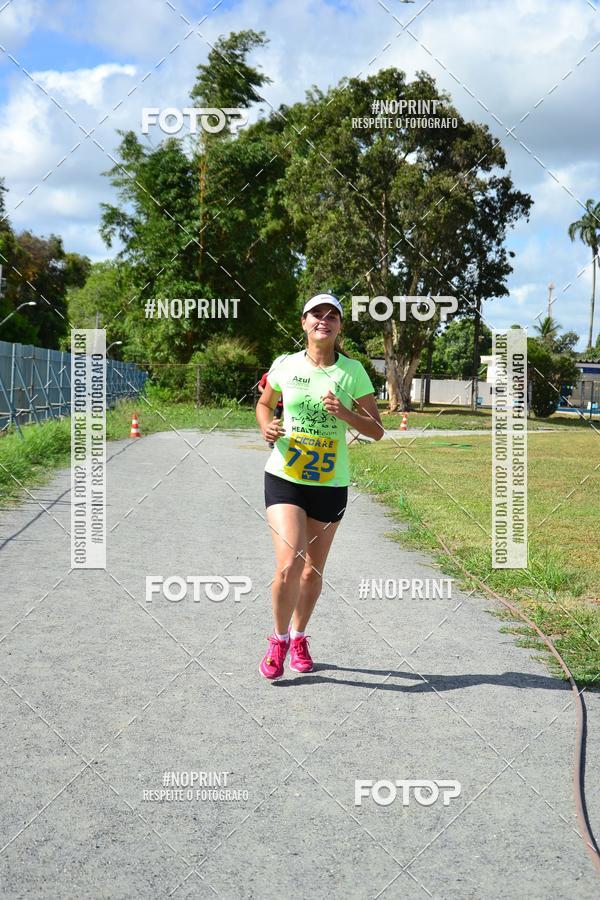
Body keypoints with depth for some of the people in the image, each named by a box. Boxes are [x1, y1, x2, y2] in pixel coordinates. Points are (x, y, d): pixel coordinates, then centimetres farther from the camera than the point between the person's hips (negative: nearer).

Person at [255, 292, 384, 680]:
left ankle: (298, 637, 36)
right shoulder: (285, 365, -1)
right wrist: (266, 426, -3)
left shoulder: (353, 371, -3)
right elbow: (264, 403, 18)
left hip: (331, 484, 1)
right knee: (289, 565, -16)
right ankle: (278, 640, 8)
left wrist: (346, 413, -19)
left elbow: (377, 430, -1)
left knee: (313, 571, 12)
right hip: (284, 478, -1)